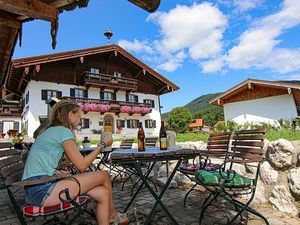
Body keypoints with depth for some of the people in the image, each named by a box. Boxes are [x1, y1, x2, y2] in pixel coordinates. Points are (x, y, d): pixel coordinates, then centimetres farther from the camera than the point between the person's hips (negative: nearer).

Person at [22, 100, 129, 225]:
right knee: (104, 176, -5)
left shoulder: (50, 131, 17)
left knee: (103, 193, -1)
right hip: (42, 189, -8)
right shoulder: (64, 131, -11)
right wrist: (103, 144, -3)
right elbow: (82, 165, -12)